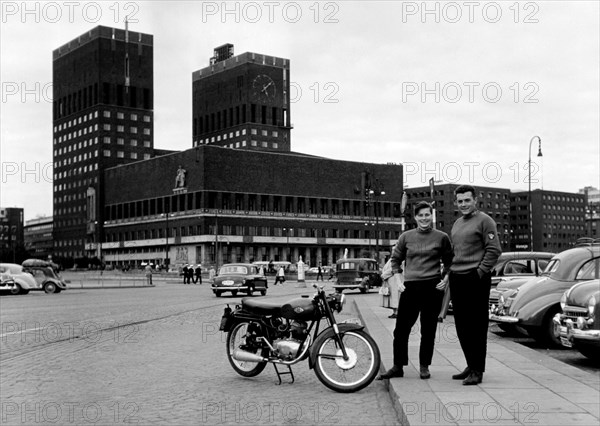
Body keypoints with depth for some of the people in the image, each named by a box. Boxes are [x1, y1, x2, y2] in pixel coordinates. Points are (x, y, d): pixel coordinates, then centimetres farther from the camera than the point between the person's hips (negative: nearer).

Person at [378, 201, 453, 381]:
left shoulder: (442, 237, 4)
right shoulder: (406, 237, 6)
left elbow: (449, 262, 13)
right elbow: (395, 260, 14)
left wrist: (445, 280, 1)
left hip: (433, 287, -1)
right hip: (410, 287, 1)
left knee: (428, 330, 5)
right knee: (401, 328, 0)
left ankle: (424, 366, 18)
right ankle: (398, 366, 9)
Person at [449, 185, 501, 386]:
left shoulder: (484, 221, -5)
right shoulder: (457, 223, 18)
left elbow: (494, 250, -11)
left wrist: (480, 271, -15)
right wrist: (451, 271, 13)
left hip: (476, 279, -8)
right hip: (456, 279, 8)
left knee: (477, 326, -4)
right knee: (461, 326, 11)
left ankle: (477, 371, 1)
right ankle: (471, 365, 23)